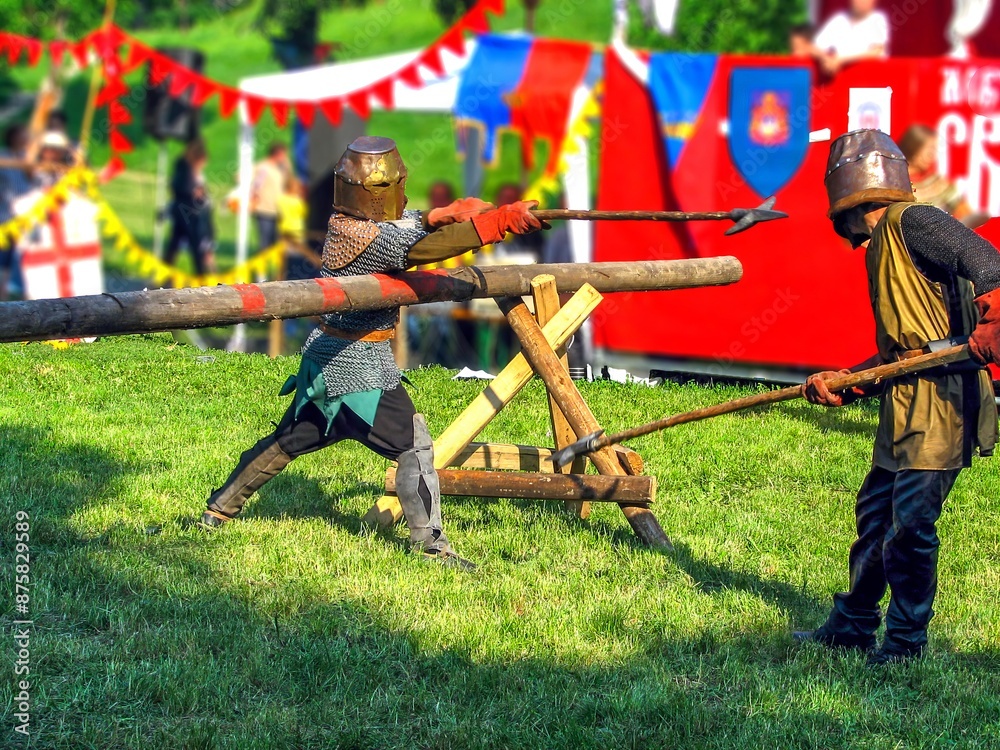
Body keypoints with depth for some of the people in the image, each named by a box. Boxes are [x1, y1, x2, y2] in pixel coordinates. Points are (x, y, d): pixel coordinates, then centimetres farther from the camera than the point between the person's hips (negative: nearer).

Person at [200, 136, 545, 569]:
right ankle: (428, 542, -2)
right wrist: (501, 222, -37)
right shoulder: (358, 235, -22)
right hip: (359, 363, -10)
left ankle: (222, 508, 26)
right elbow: (422, 248, -30)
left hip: (327, 357, 10)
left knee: (291, 438, 19)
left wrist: (440, 216, -24)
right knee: (413, 444, -6)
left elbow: (414, 226, 1)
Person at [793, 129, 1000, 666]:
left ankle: (906, 641, 4)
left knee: (909, 520, -7)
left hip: (941, 399, -10)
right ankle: (852, 626, 27)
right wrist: (841, 386, 16)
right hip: (905, 402, 10)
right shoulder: (879, 249, 20)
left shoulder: (911, 222, -9)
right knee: (875, 512, 16)